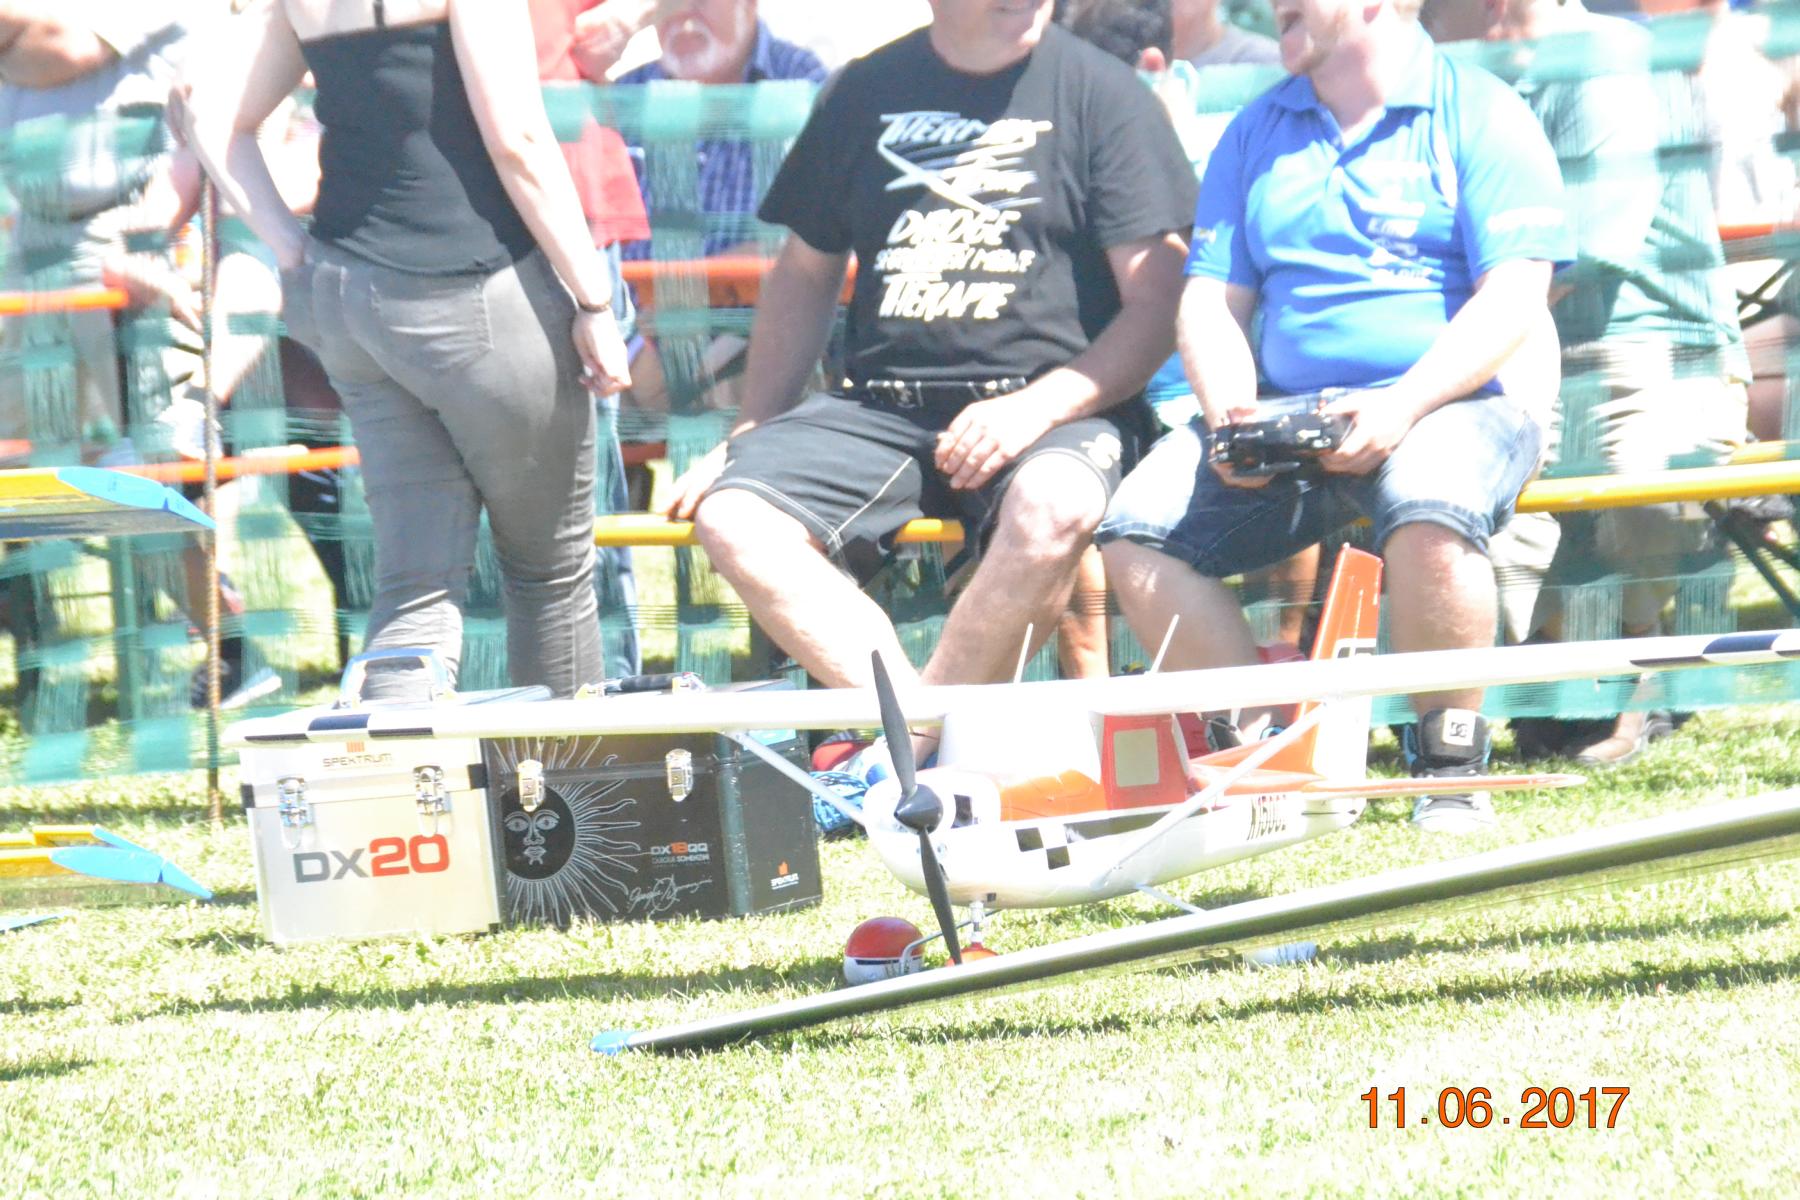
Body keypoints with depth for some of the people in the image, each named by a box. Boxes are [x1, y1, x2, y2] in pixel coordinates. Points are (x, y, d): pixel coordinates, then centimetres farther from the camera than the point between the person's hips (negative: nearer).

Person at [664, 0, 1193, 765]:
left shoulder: (1103, 94, 2)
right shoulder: (866, 95, 13)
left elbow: (1157, 302, -3)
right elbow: (805, 275, 22)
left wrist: (1041, 405, -17)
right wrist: (753, 433, 11)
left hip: (1052, 406, -3)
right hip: (880, 405, 4)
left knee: (1054, 509, -38)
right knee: (732, 515, -23)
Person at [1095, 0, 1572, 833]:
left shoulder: (1478, 115, 0)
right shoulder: (1257, 133, 17)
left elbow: (1512, 300, -9)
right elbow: (1210, 302, 14)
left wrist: (1403, 404, -24)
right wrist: (1231, 414, -8)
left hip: (1454, 399, -5)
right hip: (1288, 412, 5)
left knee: (1426, 509, -39)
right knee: (1136, 531, -18)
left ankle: (1449, 761, -19)